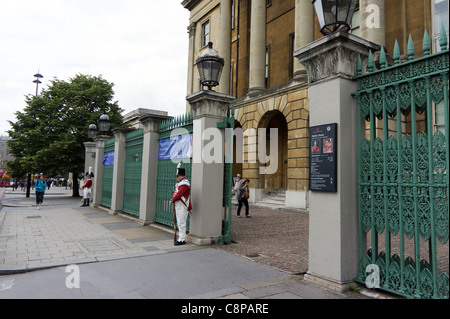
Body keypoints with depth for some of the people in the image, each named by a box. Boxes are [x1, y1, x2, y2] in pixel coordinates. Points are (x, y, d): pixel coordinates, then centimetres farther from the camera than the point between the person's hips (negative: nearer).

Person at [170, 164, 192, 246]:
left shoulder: (184, 184, -16)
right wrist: (173, 200, 4)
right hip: (178, 206, 10)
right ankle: (181, 238, 22)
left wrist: (172, 200, -8)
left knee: (181, 223, -7)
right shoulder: (180, 183, 17)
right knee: (179, 223, 14)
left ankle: (182, 240, -2)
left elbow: (179, 194, -20)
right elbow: (176, 193, 19)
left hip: (182, 207, -10)